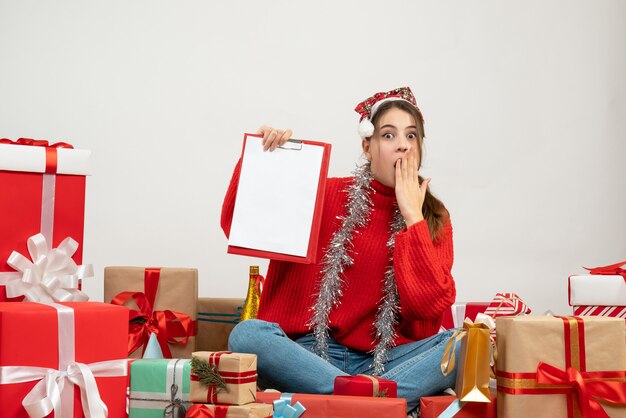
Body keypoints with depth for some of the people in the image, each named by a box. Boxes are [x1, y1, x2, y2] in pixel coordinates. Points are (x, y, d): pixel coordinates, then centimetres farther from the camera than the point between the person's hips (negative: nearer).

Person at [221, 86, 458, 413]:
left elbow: (432, 304, -9)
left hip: (387, 360, 0)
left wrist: (412, 216, -7)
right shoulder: (328, 195, 7)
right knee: (247, 334, -30)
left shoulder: (433, 219, 7)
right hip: (316, 354, 0)